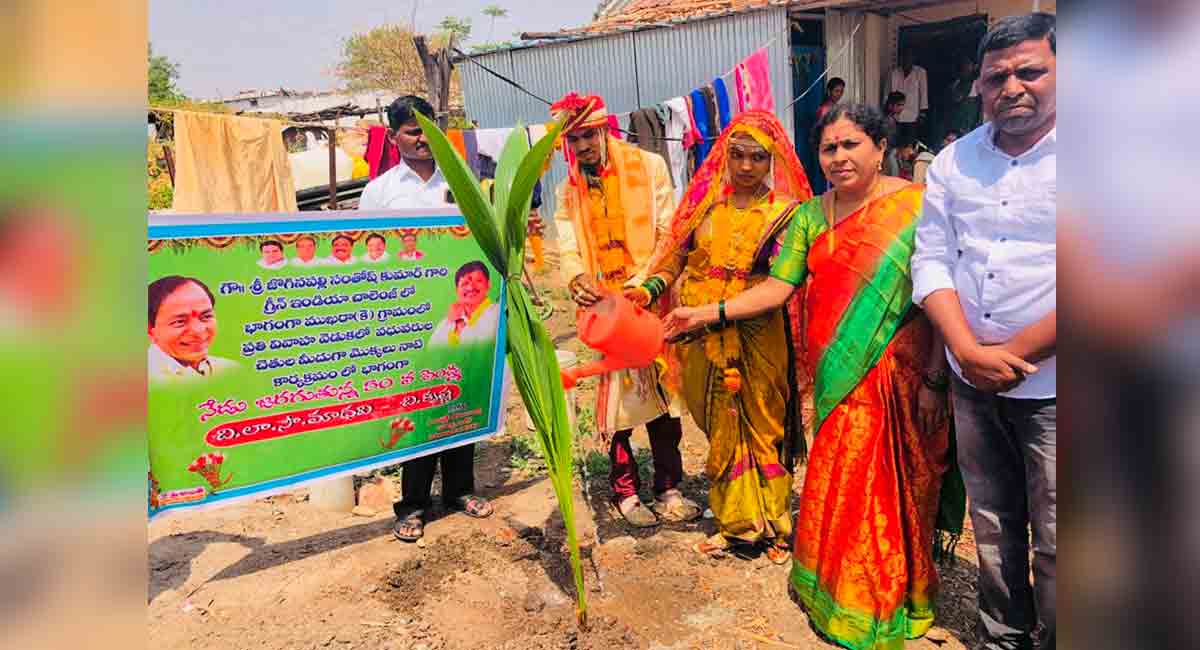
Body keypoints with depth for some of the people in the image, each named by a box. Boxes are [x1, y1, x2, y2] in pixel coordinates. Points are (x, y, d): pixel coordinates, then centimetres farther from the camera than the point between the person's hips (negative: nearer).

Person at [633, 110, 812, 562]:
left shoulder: (782, 212, -2)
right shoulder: (706, 200, 7)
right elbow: (677, 254, 9)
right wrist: (650, 288, -8)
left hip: (755, 337, -3)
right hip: (704, 338, 3)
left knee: (760, 424, 6)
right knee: (721, 428, 11)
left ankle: (769, 522, 23)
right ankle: (736, 522, 25)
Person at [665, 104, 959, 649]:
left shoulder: (914, 207, -7)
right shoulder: (810, 216, 7)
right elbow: (778, 287, 1)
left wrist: (933, 380, -13)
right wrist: (707, 313, -9)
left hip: (896, 373, -3)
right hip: (838, 375, 4)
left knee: (894, 486, 5)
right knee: (842, 484, 11)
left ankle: (894, 598, 28)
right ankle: (841, 590, 32)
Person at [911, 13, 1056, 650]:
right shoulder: (954, 161, 5)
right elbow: (931, 260, 2)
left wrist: (1011, 355, -14)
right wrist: (968, 350, -10)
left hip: (1051, 387, -4)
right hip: (972, 383, 4)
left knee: (1054, 541, 7)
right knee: (992, 524, 18)